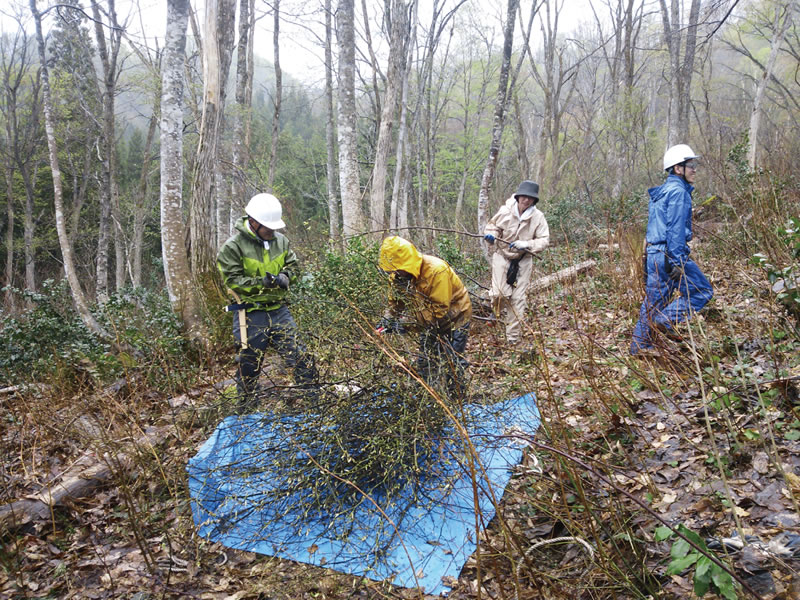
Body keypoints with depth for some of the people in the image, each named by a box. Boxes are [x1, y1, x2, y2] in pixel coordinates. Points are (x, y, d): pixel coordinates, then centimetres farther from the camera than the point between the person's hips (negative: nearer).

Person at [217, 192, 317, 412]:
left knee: (301, 355, 3)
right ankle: (245, 409, 27)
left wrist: (284, 277, -11)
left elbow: (293, 266, 12)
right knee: (249, 364, 9)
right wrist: (262, 282, -24)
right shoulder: (233, 247, -11)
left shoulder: (280, 241, 5)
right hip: (251, 314, -4)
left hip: (278, 310, 4)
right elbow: (233, 280, -13)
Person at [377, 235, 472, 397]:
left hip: (454, 316, -7)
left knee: (453, 362, -5)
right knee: (425, 360, 12)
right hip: (430, 320, 7)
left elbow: (439, 310, -34)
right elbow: (396, 301, 2)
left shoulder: (436, 270, -34)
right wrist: (388, 318, -19)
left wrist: (408, 323, -35)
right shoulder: (399, 274, -13)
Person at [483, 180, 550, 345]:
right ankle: (498, 310, 29)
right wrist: (491, 234, -16)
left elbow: (544, 240, -11)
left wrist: (526, 244, -27)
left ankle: (513, 339, 14)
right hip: (502, 256, 0)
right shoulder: (505, 211, -10)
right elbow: (493, 226, 7)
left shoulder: (538, 216, -11)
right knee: (500, 294, -12)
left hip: (523, 260, 1)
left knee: (518, 298, 3)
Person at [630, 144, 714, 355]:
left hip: (654, 253, 10)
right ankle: (667, 319, -7)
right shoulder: (678, 191, -11)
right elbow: (675, 229, -18)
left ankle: (640, 344, 12)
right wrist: (677, 261, -21)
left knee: (653, 299, 11)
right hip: (669, 253, -9)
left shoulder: (662, 191, 19)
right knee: (702, 291, 0)